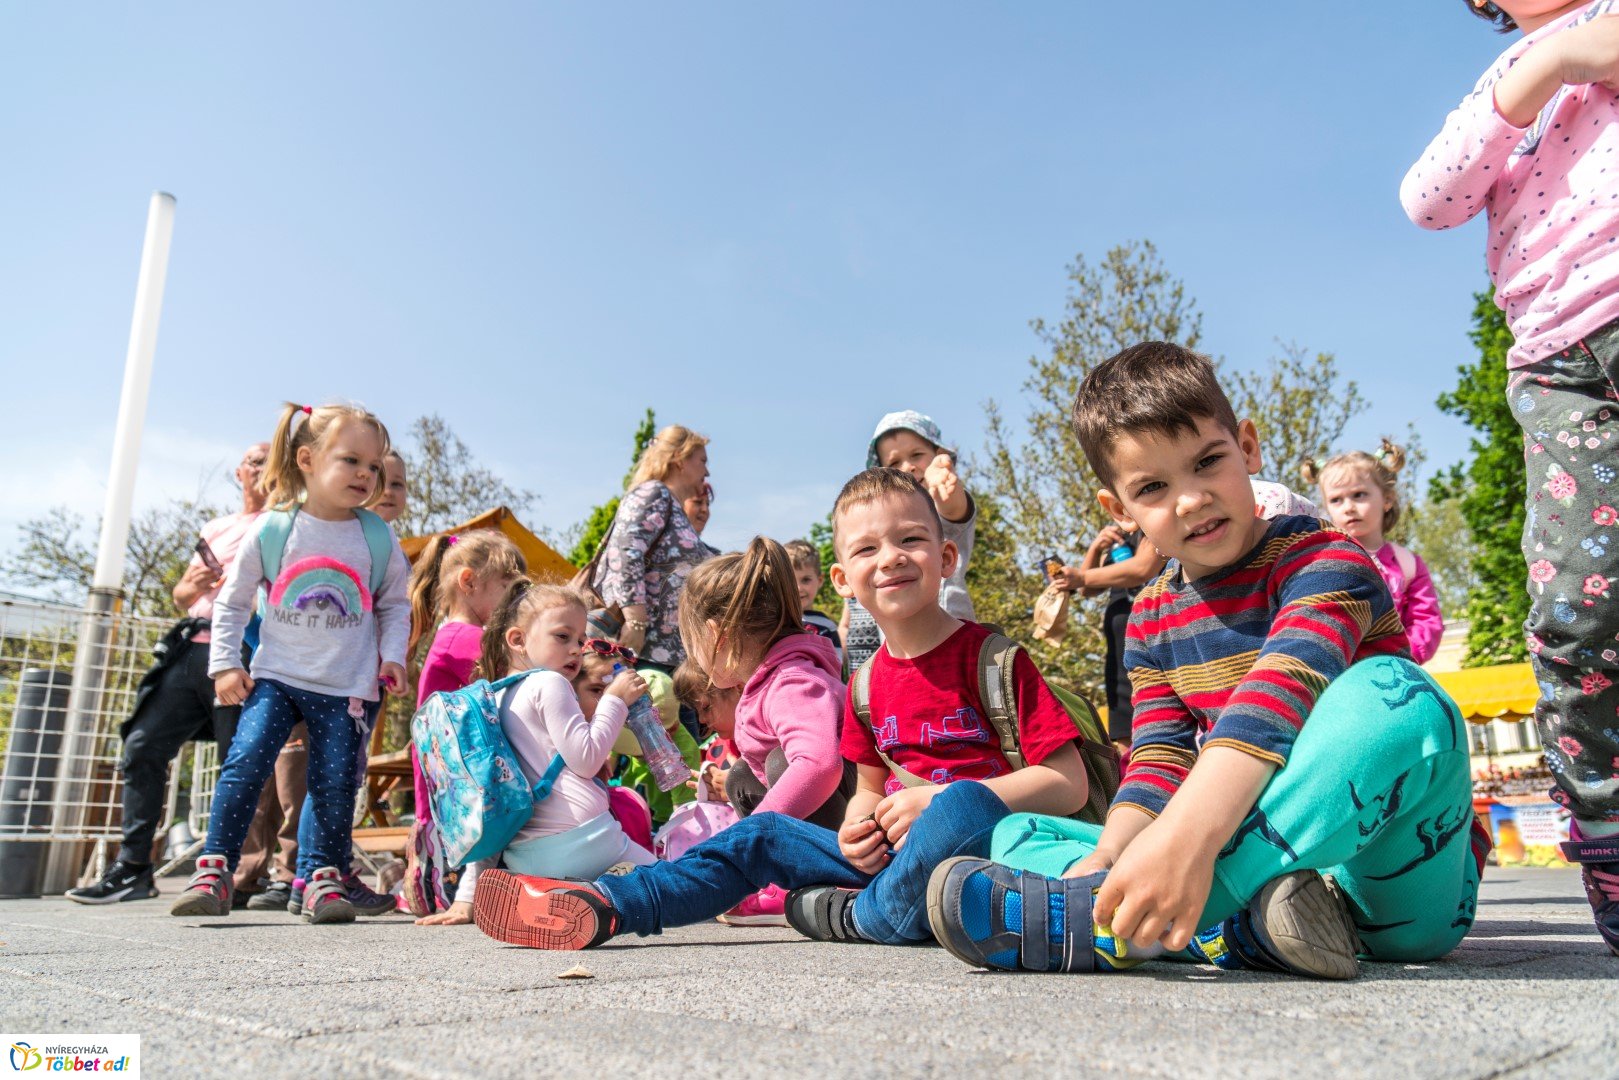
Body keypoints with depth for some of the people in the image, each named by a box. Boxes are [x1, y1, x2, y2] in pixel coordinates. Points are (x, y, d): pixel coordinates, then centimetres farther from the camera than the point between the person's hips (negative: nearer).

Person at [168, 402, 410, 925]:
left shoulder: (379, 538, 0)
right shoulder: (271, 531, -2)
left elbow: (396, 603, 12)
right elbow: (232, 601, 6)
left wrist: (392, 655, 2)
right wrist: (224, 664, 0)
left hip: (348, 686, 1)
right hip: (277, 675, 0)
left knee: (335, 782, -2)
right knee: (245, 761, -13)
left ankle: (321, 876, 11)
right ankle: (213, 871, -2)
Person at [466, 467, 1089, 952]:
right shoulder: (869, 682, 8)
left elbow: (1069, 784, -14)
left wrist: (939, 800, -22)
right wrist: (859, 828, -5)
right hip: (894, 855, 7)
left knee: (965, 804, -38)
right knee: (761, 837, 2)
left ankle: (862, 916, -15)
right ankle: (600, 907, -2)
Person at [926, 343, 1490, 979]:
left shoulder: (1326, 561, -10)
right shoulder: (1152, 618, 8)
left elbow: (1276, 704, -29)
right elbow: (1160, 759, -1)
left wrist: (1188, 836, -45)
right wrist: (1109, 859, -22)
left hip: (1396, 878, -5)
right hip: (1266, 862, 5)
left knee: (1387, 690, -36)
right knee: (1018, 834, -1)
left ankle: (1100, 923, -38)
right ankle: (1241, 925, -28)